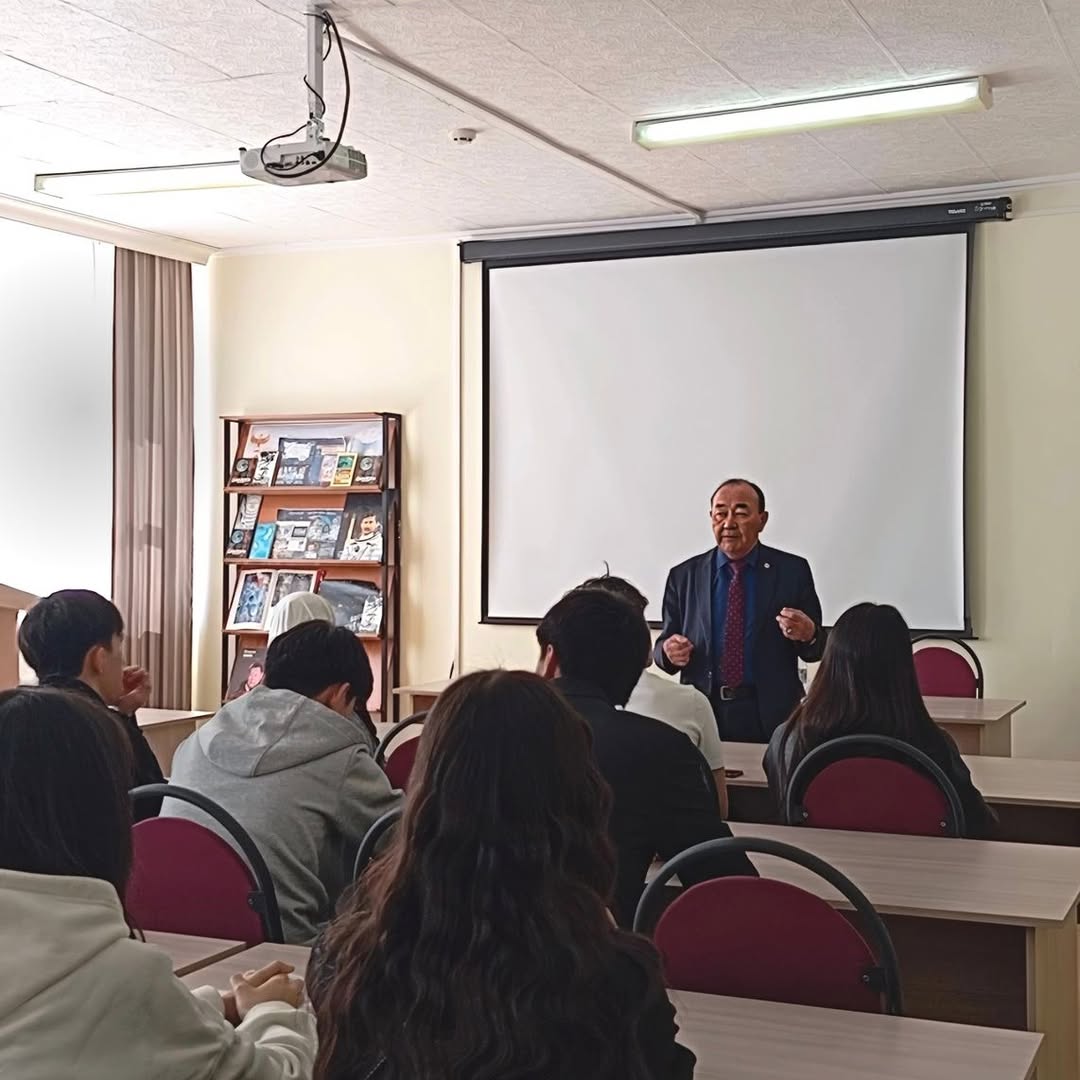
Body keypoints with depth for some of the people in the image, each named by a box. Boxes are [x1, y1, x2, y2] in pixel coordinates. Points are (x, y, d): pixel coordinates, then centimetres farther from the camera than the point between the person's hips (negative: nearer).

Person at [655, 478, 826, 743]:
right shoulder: (684, 576, 3)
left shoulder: (793, 570, -1)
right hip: (702, 713, 1)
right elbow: (664, 645, 5)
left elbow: (817, 650, 1)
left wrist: (807, 635, -21)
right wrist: (668, 651, -17)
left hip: (770, 717, -1)